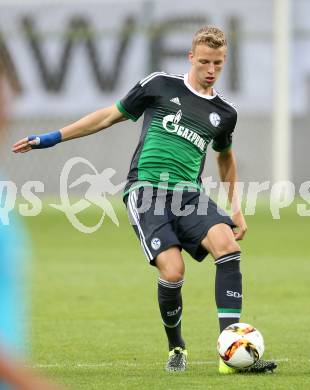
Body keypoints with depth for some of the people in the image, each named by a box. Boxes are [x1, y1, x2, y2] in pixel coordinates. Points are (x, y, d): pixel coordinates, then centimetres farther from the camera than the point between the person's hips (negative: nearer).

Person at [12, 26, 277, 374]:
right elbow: (110, 115, 12)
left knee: (228, 245, -26)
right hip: (146, 190, -3)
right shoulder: (160, 85, 5)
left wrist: (235, 207, 28)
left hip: (189, 194, 3)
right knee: (172, 271, -23)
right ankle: (176, 349, 7)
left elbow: (225, 156, 34)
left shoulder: (225, 113, 14)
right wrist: (52, 138, 11)